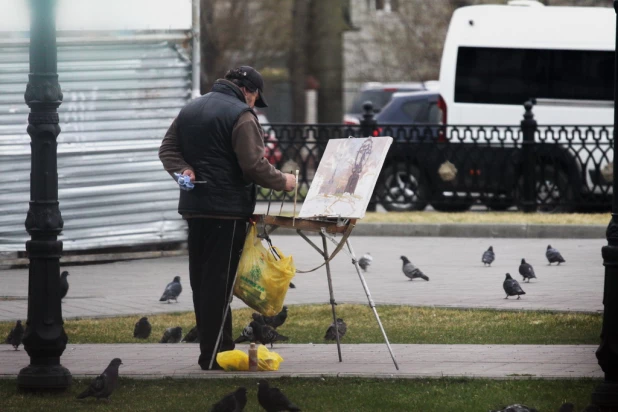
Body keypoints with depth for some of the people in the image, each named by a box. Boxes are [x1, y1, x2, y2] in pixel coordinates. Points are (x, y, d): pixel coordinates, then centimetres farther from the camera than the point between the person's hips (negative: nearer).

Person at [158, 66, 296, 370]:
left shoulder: (190, 109, 15)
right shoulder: (241, 115, -11)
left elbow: (168, 149, 14)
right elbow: (254, 165, -16)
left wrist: (183, 170, -2)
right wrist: (283, 182, -2)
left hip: (194, 207, 8)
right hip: (227, 209, -8)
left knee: (201, 279, 11)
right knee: (219, 281, -6)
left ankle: (211, 350, 17)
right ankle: (216, 353, -7)